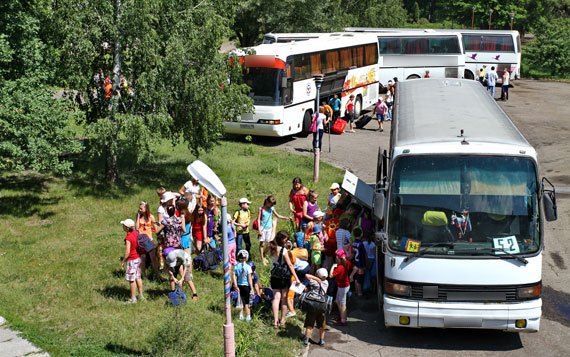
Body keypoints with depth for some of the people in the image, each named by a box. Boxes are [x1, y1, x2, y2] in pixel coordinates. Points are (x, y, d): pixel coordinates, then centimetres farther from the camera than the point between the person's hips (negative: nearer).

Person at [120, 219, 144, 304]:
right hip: (138, 258, 9)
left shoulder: (128, 238, -24)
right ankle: (141, 295, 27)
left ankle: (133, 299, 6)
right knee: (138, 277, 18)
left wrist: (122, 261, -13)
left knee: (131, 279, 0)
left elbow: (127, 252, -24)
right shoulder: (135, 233, 2)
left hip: (132, 260, -9)